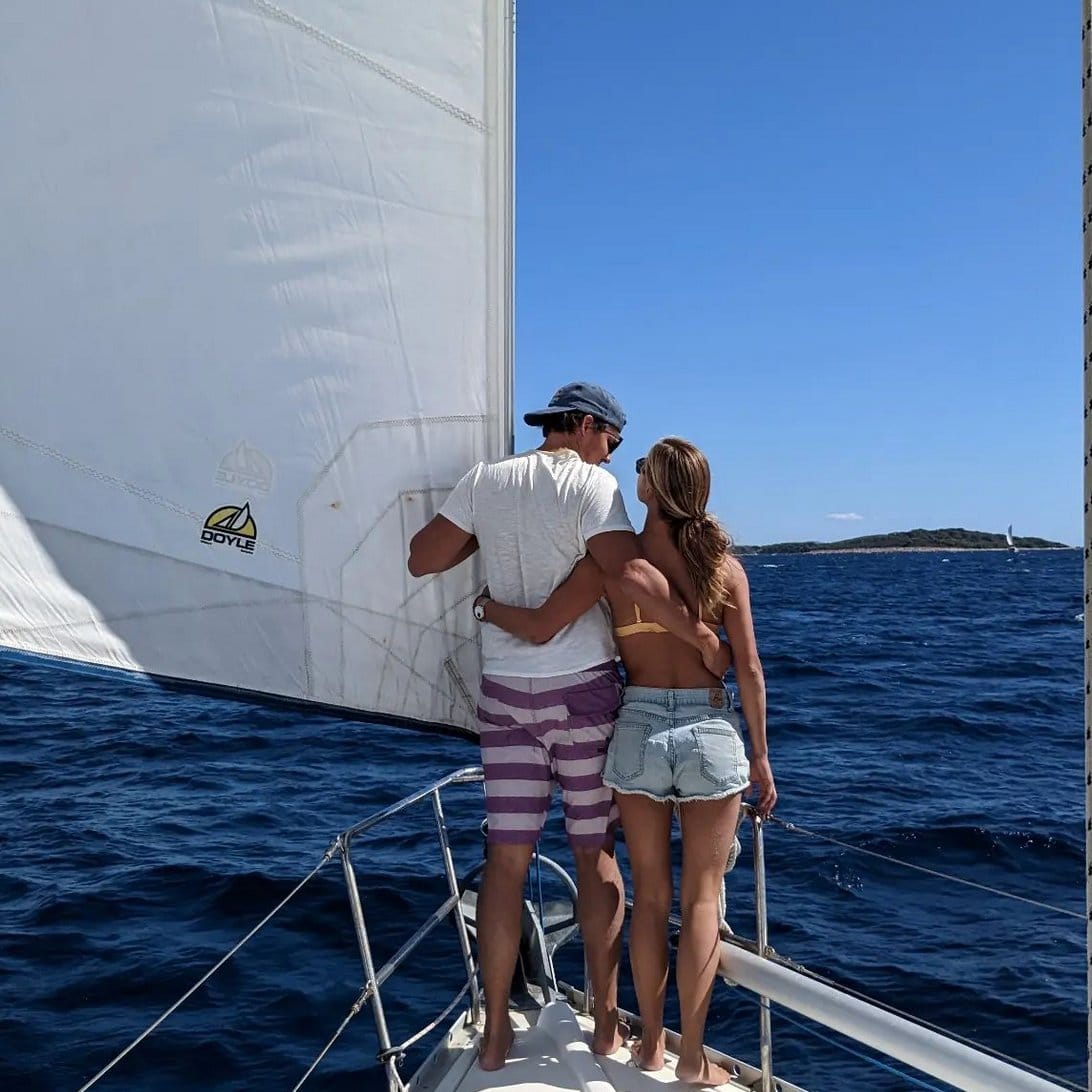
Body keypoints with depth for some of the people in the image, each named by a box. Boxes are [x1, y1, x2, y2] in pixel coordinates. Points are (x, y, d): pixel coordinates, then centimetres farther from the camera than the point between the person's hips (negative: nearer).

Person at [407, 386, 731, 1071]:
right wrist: (701, 637, -18)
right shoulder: (592, 485, -10)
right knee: (596, 854, 10)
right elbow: (629, 573, -24)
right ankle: (607, 1024, 20)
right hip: (584, 687, -3)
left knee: (507, 857, 7)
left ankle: (495, 1033, 16)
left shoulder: (485, 481, 4)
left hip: (506, 689, 3)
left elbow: (422, 559, 6)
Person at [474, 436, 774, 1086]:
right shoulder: (724, 565, -3)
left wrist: (486, 606, 9)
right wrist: (760, 755, 8)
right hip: (710, 730, 0)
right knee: (702, 897, 10)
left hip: (639, 728, 0)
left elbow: (539, 628, -11)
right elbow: (750, 671, -1)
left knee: (650, 895, 15)